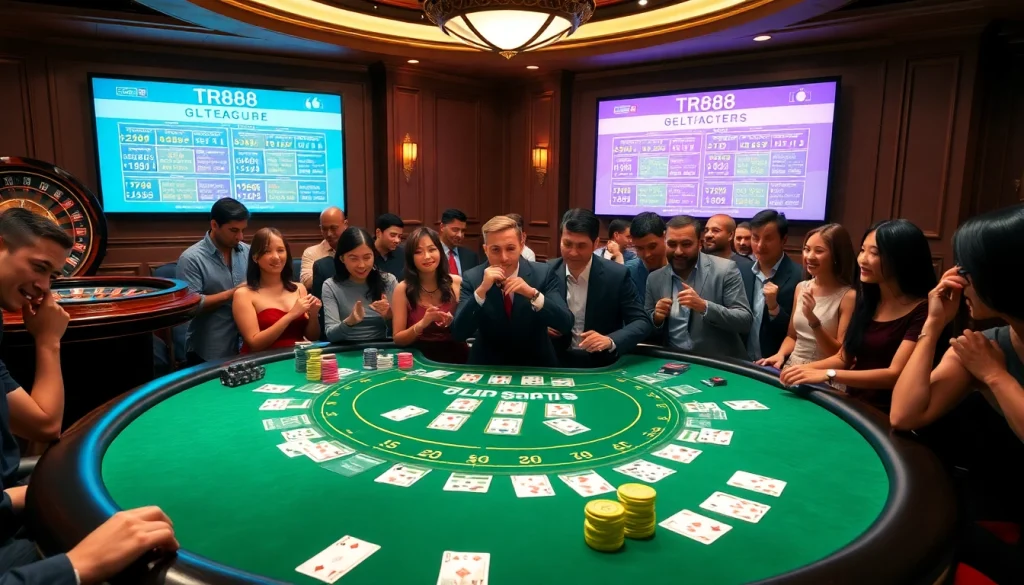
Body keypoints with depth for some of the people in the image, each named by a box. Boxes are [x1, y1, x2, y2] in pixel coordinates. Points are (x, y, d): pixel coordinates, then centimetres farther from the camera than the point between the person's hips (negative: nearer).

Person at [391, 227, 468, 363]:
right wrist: (422, 324, -17)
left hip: (456, 357, 2)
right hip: (420, 359, -1)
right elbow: (398, 339, -1)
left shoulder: (457, 283, 1)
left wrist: (453, 323, -14)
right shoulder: (403, 289, -1)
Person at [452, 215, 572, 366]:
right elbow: (458, 334, -13)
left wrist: (533, 294, -25)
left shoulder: (542, 274, -6)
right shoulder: (472, 278, -6)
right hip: (488, 366, -1)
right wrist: (481, 290, -24)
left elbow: (566, 325, -13)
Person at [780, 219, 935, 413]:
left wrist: (828, 375, -26)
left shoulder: (921, 310, -13)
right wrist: (805, 368, -6)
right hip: (853, 404, 6)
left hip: (886, 414, -6)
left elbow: (895, 374, -20)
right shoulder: (867, 299, 9)